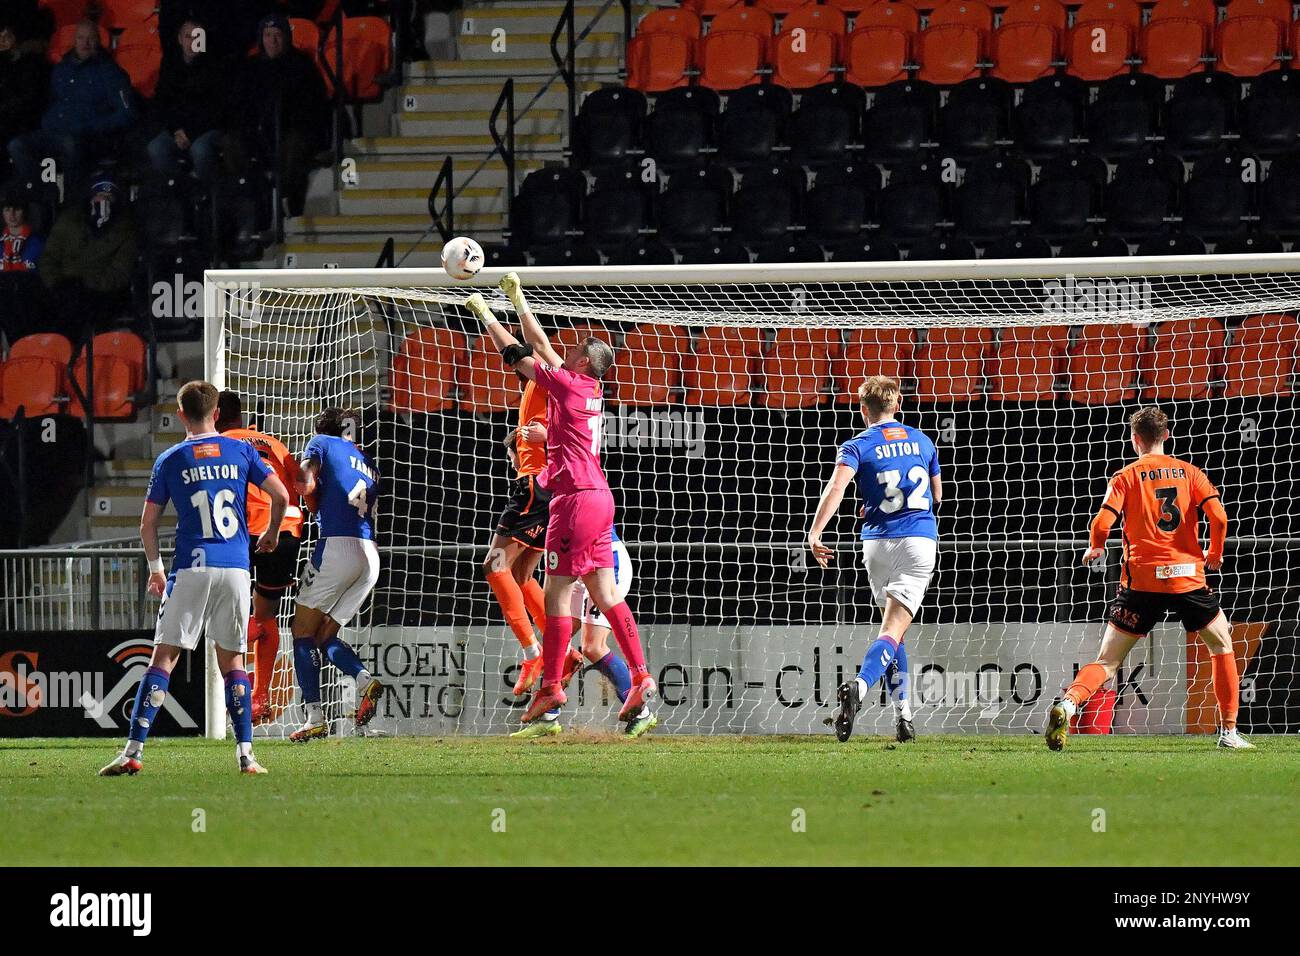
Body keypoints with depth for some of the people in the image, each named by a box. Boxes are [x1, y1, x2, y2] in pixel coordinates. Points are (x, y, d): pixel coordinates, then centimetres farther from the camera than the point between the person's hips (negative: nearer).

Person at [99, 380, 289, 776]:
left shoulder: (170, 460, 4)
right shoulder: (241, 451, 7)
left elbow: (148, 524, 6)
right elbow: (281, 496, 4)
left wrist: (155, 567, 21)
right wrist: (271, 534, 24)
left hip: (191, 569, -2)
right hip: (236, 567, 2)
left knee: (163, 656, -2)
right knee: (232, 660, 10)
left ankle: (133, 751, -11)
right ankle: (245, 755, 3)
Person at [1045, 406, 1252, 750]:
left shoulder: (1126, 477, 3)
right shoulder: (1189, 472, 7)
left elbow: (1102, 523, -9)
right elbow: (1219, 517, -5)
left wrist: (1095, 549, 12)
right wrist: (1215, 554, 13)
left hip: (1141, 579, 0)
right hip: (1187, 576, 1)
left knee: (1107, 662, 2)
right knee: (1222, 645, 21)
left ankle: (1068, 702, -26)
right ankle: (1229, 731, 17)